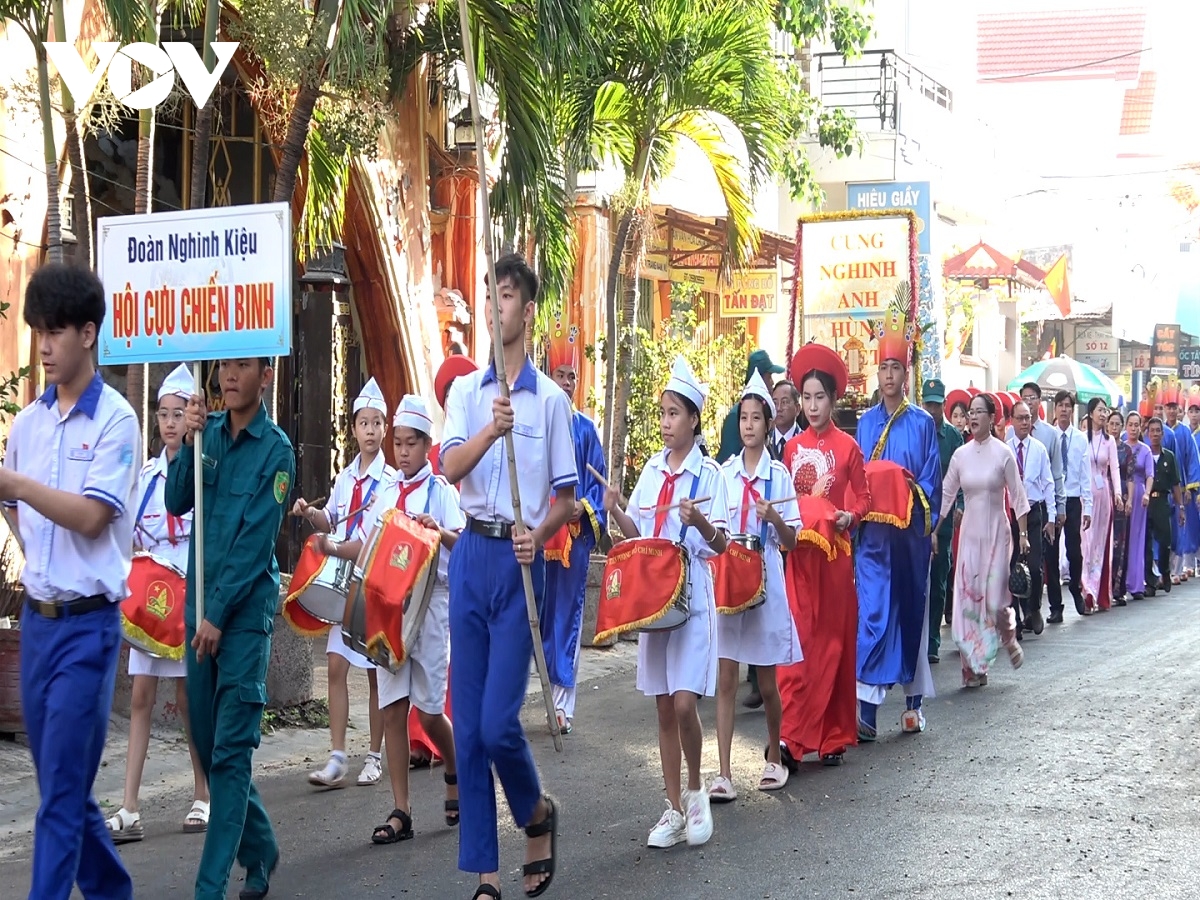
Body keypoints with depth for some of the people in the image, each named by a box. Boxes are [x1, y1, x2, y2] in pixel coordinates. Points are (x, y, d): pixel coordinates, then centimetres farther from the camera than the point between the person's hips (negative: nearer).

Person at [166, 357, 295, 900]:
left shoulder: (275, 448, -7)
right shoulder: (209, 431, 8)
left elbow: (256, 541, -12)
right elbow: (177, 503, 1)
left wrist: (217, 613, -15)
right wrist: (189, 442, -13)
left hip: (246, 608, -6)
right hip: (200, 601, 6)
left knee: (231, 748, -7)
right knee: (207, 738, 10)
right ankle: (259, 851, 27)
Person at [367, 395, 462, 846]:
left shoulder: (441, 491, -1)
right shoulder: (386, 492, 13)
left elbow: (463, 542, -14)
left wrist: (440, 531, -32)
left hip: (430, 603, -4)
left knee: (429, 710, -3)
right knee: (392, 707, 0)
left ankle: (455, 773, 27)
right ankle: (400, 811, 4)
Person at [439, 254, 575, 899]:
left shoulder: (551, 399, 1)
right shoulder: (465, 391, 9)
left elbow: (566, 496, 4)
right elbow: (450, 467, -7)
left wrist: (538, 533, -15)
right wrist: (490, 431, -25)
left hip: (520, 561, -3)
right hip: (471, 556, 3)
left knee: (498, 722, -11)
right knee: (467, 724, 4)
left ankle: (537, 812, 21)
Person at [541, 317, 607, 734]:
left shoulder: (585, 429, 9)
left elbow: (597, 480, 8)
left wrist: (585, 508, -9)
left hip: (575, 532, 1)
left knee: (568, 612, 2)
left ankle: (563, 700, 6)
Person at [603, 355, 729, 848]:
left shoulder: (709, 473, -6)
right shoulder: (652, 470, 10)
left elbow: (721, 545, -9)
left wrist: (701, 522, -28)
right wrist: (615, 513, -4)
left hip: (692, 597, -5)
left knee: (684, 703, -13)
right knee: (663, 708, 7)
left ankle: (695, 789, 10)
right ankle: (674, 810, 14)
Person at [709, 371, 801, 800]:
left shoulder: (778, 474, 0)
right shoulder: (725, 472, 7)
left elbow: (791, 542, 1)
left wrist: (774, 518, -17)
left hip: (766, 582, -2)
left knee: (767, 681, 6)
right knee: (725, 676, -3)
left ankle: (774, 757, 28)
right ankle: (724, 773, -3)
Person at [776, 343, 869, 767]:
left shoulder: (848, 446, 0)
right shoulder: (793, 446, 10)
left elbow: (863, 498, 3)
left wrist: (849, 516, -15)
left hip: (834, 554, -2)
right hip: (797, 554, 2)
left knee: (833, 641, 4)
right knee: (796, 642, -5)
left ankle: (834, 736, 12)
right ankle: (791, 736, -6)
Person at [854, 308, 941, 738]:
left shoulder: (923, 423, 3)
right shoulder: (866, 423, 9)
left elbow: (932, 480, 2)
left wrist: (915, 495, -14)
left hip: (910, 530, -1)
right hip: (872, 530, 1)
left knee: (911, 607, 6)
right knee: (872, 611, -6)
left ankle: (913, 702, 16)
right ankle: (866, 708, -10)